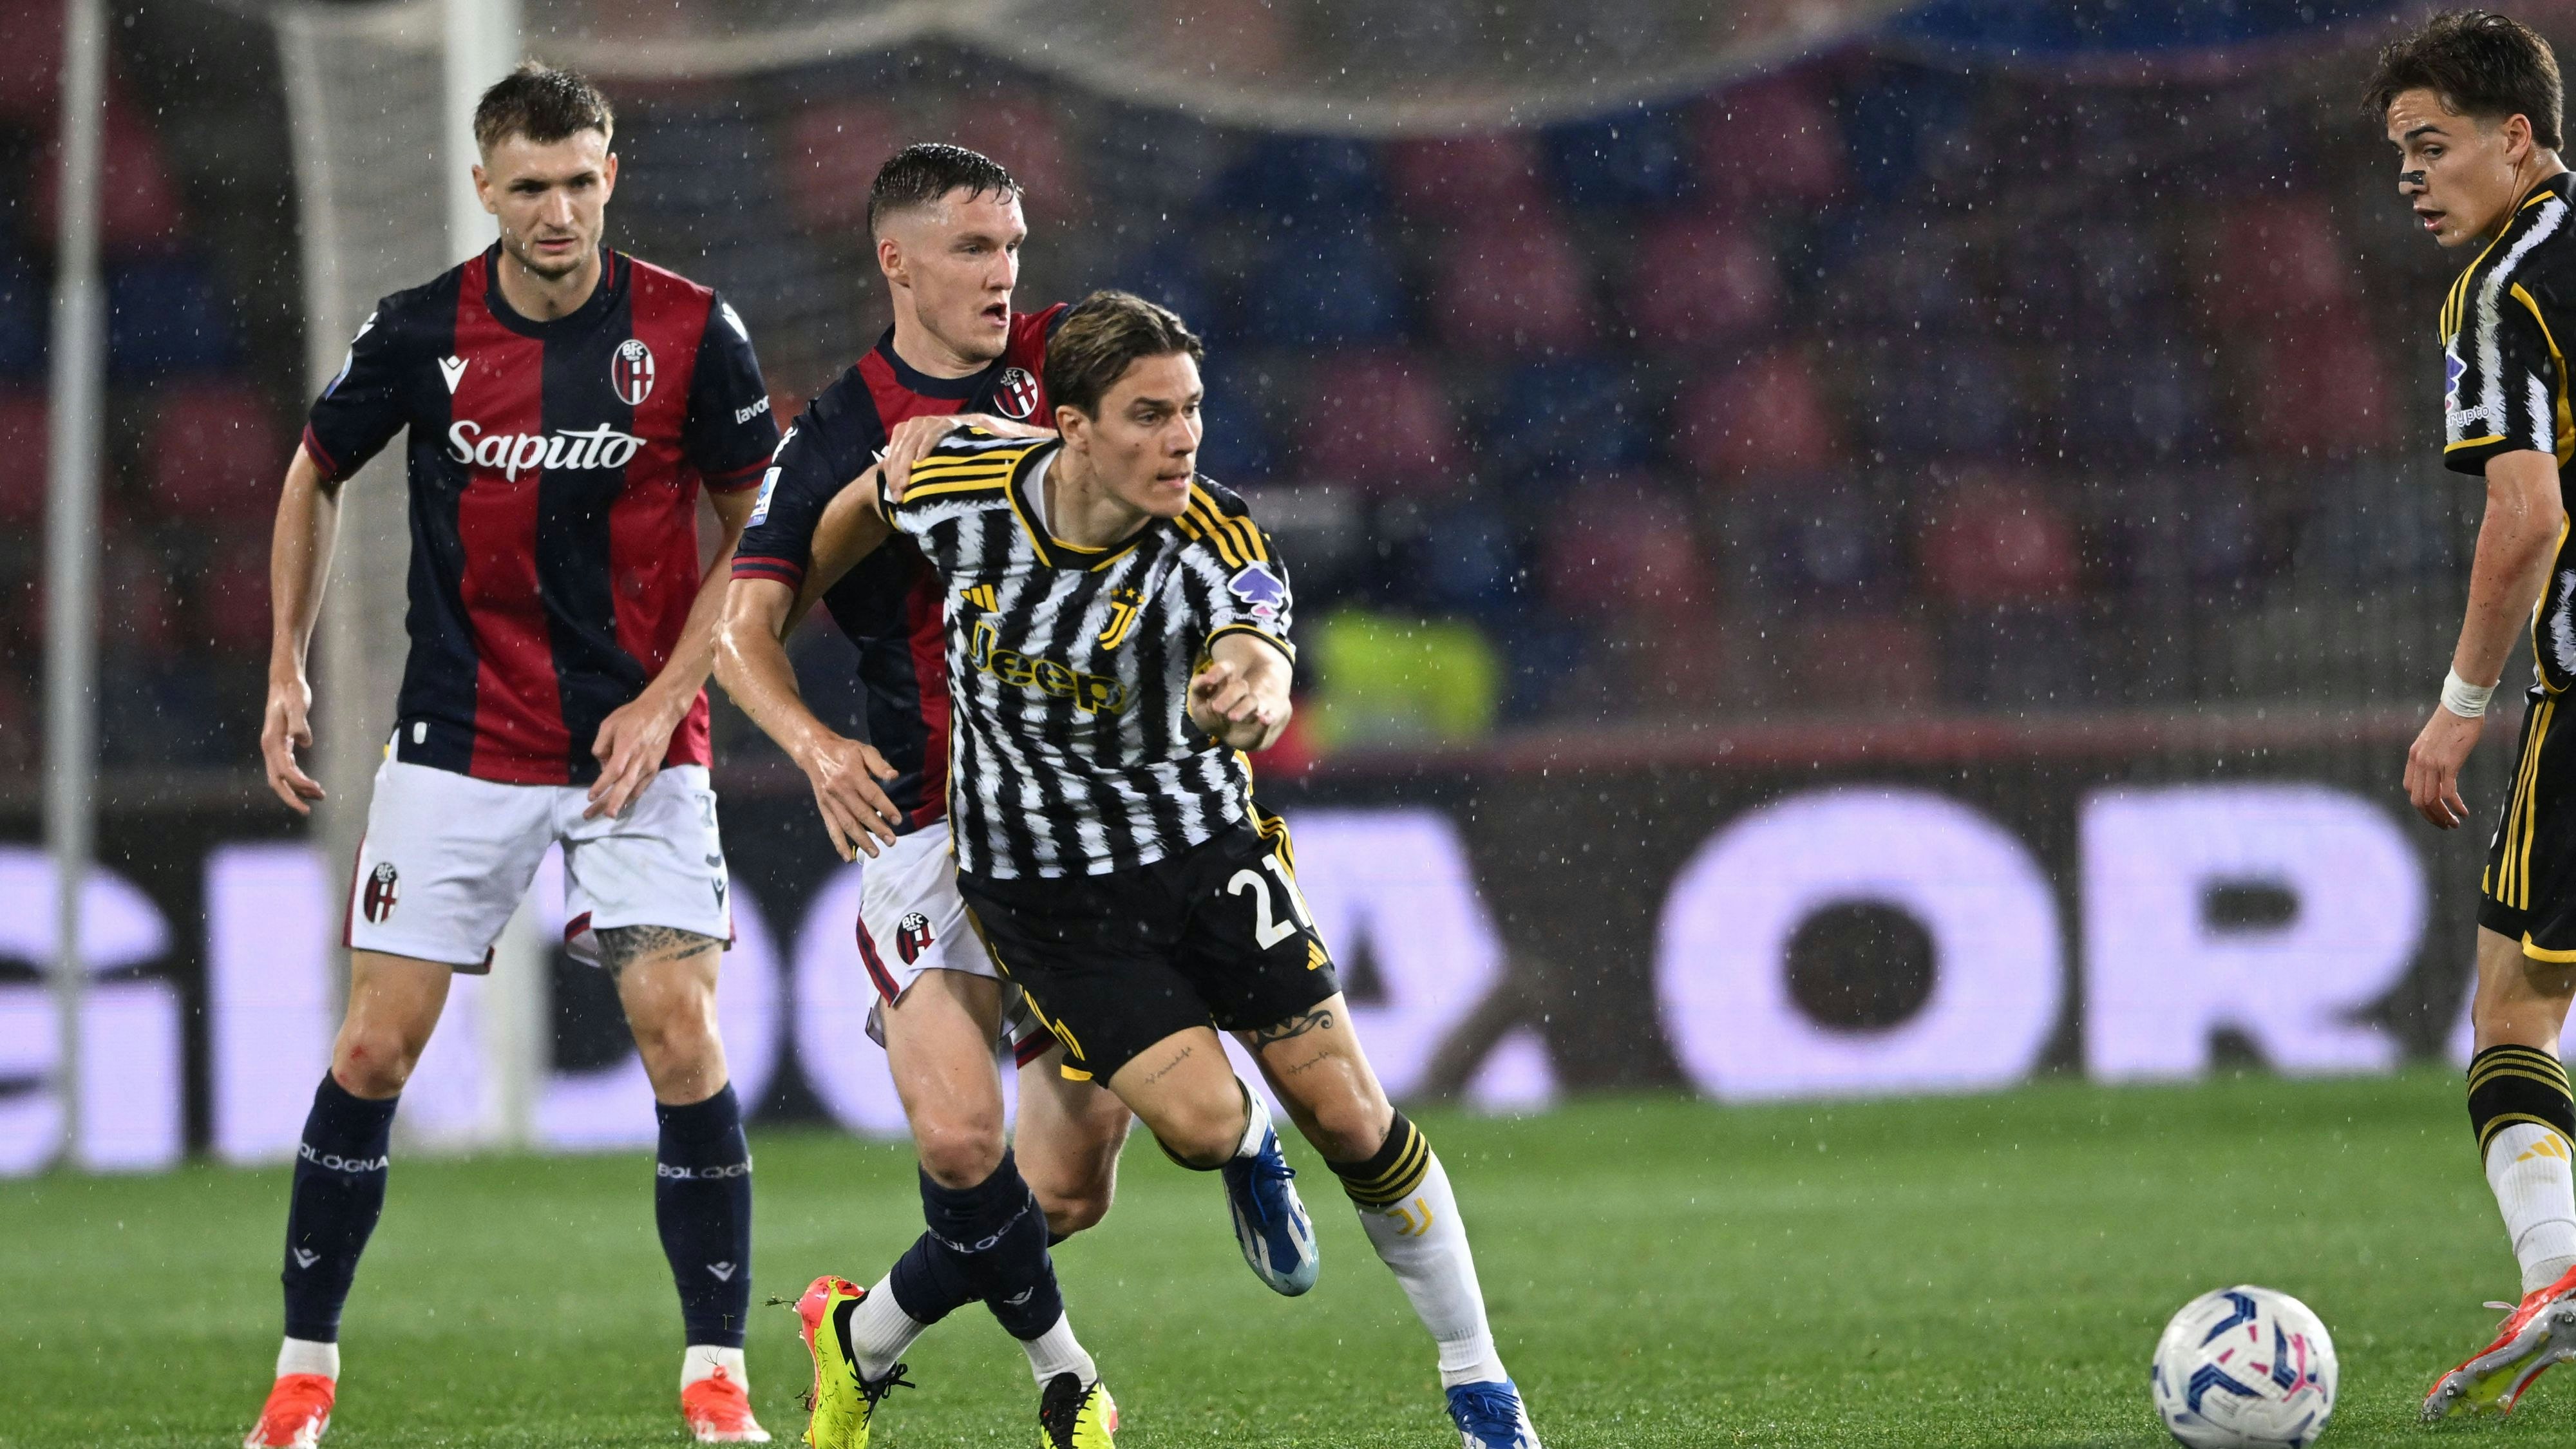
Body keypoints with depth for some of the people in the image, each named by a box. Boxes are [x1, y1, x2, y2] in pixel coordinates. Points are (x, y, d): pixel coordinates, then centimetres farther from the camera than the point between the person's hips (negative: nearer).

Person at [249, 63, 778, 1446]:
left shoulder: (690, 332, -8)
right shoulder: (418, 333, -4)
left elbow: (759, 531, 1)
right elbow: (315, 476, 14)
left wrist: (666, 699, -8)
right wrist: (287, 667, 10)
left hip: (637, 746, -1)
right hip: (459, 746, 1)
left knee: (680, 1032, -13)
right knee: (375, 1044, -1)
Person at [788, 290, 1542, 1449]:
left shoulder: (1214, 541, -23)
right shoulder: (954, 489, -18)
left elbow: (1258, 656, -43)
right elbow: (860, 502, 6)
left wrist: (1249, 691, -67)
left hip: (1198, 836, 0)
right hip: (1038, 868, 0)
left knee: (1347, 1115, -3)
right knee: (1200, 1121, -16)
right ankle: (1254, 1148, 24)